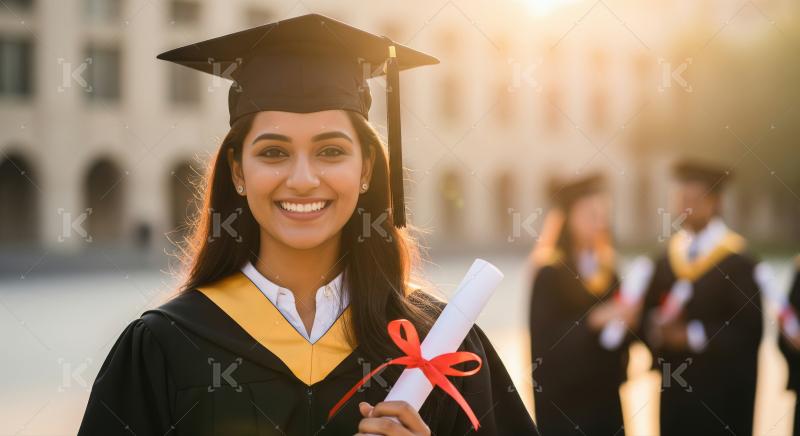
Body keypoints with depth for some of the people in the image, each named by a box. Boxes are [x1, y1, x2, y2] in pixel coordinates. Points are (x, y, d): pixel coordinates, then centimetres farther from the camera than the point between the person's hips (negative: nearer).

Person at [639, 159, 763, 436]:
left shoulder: (737, 260, -10)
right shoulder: (668, 255, 7)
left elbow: (751, 330, -15)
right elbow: (648, 312, 9)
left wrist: (694, 336, -21)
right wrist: (655, 328, -13)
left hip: (723, 392, -5)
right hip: (673, 385, 5)